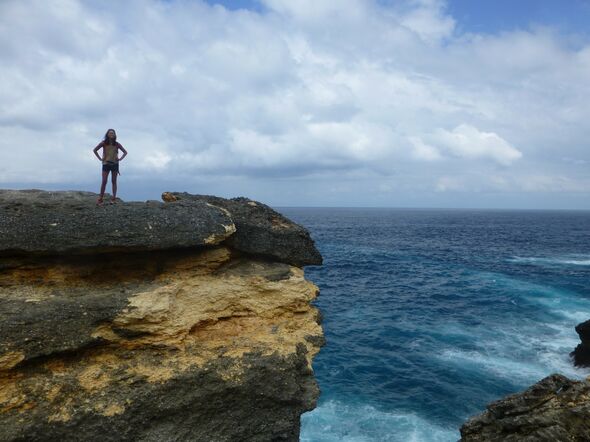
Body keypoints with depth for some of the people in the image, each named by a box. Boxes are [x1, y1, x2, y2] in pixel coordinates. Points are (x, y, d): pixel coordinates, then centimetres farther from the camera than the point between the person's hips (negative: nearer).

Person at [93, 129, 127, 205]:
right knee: (104, 181, -5)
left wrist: (120, 159, -1)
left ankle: (114, 198, 7)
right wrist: (100, 158, -2)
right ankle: (100, 199, 0)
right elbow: (95, 150, 5)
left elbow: (125, 152, 10)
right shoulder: (103, 143, 0)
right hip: (106, 164, -1)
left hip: (114, 164, 1)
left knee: (114, 181, 4)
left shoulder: (117, 144, 3)